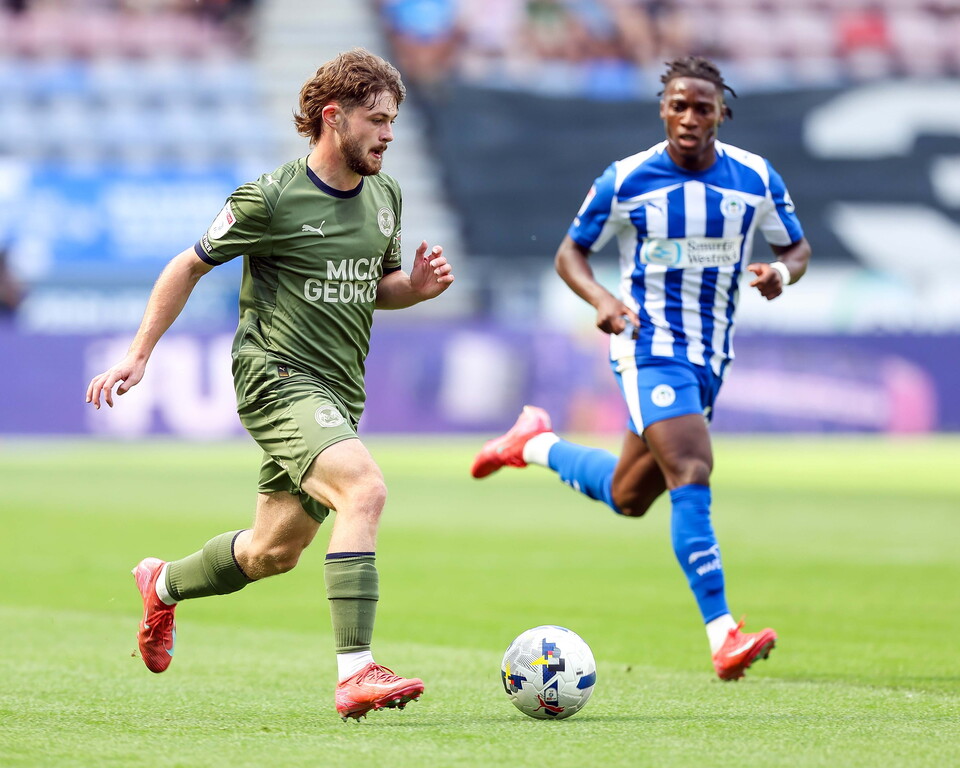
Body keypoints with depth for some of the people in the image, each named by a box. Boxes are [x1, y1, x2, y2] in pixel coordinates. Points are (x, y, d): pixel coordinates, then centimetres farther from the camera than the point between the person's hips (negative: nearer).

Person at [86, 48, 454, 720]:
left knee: (274, 552, 16)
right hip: (278, 376, -8)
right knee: (365, 490, -30)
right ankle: (355, 674, -33)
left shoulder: (384, 196, 9)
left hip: (338, 390, 8)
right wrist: (138, 356, 0)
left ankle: (163, 585, 46)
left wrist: (417, 285, 0)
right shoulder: (272, 199, -11)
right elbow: (191, 267, 0)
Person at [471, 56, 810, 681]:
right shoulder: (626, 181, -7)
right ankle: (723, 637, -29)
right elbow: (571, 252, 3)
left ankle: (537, 446, 43)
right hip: (649, 345, -5)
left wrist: (783, 273, -13)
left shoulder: (756, 179, -1)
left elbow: (797, 247, 11)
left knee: (627, 497, 16)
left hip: (710, 358, 5)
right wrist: (601, 300, -17)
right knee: (692, 472, -24)